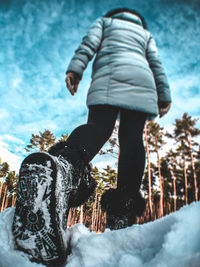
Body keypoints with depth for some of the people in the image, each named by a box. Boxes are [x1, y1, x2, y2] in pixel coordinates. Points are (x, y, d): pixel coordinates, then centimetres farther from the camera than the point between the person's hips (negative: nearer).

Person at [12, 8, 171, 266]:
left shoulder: (104, 20, 30)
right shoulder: (145, 33, 35)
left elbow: (89, 43, 9)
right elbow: (156, 64, 20)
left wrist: (75, 68, -5)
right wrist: (164, 96, 13)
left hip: (109, 74, -2)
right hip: (142, 81, 2)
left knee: (97, 126, -20)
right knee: (132, 137, -11)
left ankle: (68, 161, -55)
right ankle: (124, 208, -23)